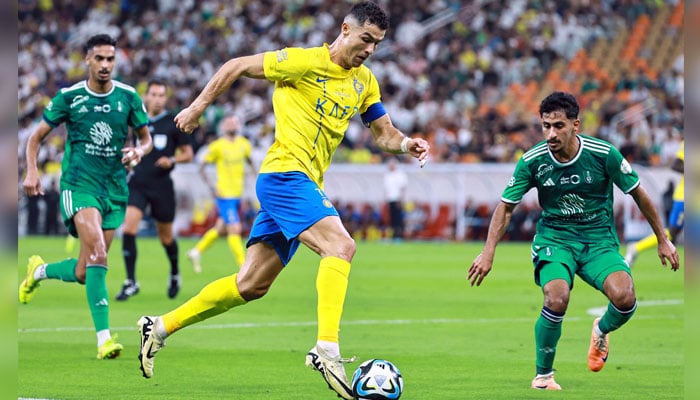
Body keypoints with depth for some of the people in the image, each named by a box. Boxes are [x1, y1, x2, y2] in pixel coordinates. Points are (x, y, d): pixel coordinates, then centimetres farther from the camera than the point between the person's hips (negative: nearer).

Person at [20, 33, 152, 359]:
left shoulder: (128, 96, 6)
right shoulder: (69, 97, 0)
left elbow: (146, 138, 16)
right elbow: (36, 137, 8)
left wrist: (138, 151, -8)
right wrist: (31, 172, -7)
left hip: (115, 188, 4)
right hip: (79, 185, -4)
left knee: (83, 273, 4)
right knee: (97, 255, -24)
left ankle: (39, 271, 37)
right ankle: (104, 338, -27)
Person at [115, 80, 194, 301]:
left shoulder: (174, 123, -2)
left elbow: (188, 153, 1)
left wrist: (172, 160, -16)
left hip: (162, 185, -1)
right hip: (137, 182, 1)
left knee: (166, 236, 10)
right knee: (129, 229, -17)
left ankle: (175, 274, 38)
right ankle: (131, 282, -12)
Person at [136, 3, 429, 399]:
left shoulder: (365, 82, 13)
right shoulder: (306, 62, -10)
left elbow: (384, 133, 17)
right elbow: (237, 66, -4)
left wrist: (406, 143, -5)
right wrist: (199, 106, -3)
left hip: (304, 184, 9)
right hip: (285, 173, -9)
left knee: (251, 285, 9)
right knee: (340, 246, -26)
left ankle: (162, 326, 18)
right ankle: (327, 348, -32)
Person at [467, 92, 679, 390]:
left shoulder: (604, 154, -12)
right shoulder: (532, 161, -11)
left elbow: (638, 194, 1)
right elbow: (506, 206, 2)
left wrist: (662, 240, 8)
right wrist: (488, 252, -7)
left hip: (599, 239, 0)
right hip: (554, 238, 0)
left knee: (624, 298, -26)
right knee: (557, 300, -30)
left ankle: (602, 331, 13)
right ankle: (543, 376, -6)